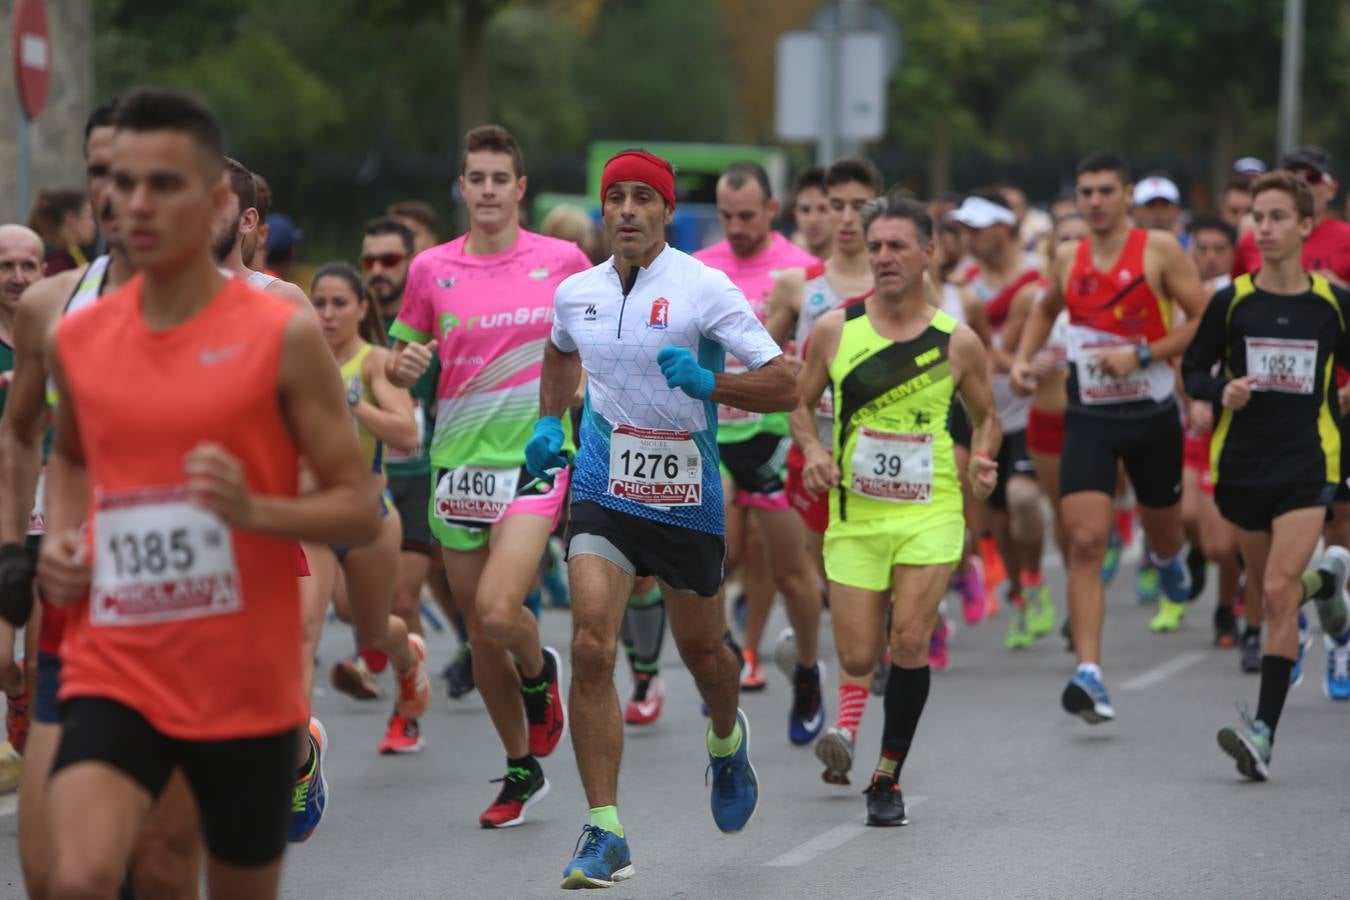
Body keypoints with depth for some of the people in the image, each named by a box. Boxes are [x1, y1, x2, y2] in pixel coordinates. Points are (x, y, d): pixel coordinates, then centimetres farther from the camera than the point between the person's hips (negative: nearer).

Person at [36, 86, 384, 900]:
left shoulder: (283, 338, -7)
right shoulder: (78, 341, 5)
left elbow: (361, 511, -6)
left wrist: (253, 510, -24)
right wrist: (60, 539, 6)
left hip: (247, 686, -2)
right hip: (113, 672, 2)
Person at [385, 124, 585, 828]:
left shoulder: (563, 261, 0)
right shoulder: (431, 269, 4)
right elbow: (401, 363, 14)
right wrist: (402, 365, -8)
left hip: (535, 459, -3)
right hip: (458, 464, 3)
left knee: (498, 612, -22)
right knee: (479, 635, 8)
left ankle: (540, 672, 13)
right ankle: (522, 771, 26)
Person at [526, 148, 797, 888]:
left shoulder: (705, 289, -12)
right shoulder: (574, 294, 2)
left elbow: (784, 385, -14)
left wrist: (706, 382, -28)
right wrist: (548, 421, 15)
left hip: (687, 499, -2)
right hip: (603, 494, 2)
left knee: (701, 650, 16)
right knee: (591, 648, -16)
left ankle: (727, 741, 53)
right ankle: (603, 834, -13)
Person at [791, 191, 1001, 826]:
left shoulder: (957, 342, -1)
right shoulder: (834, 330, 0)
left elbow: (985, 416, 13)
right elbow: (801, 404, 12)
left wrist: (983, 460, -7)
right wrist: (813, 452, -7)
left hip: (929, 513, -1)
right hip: (854, 514, 1)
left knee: (909, 643, -14)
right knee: (858, 661, -3)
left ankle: (888, 779, 1)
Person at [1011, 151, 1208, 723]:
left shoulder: (1159, 250, -8)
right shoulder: (1068, 258, 5)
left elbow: (1205, 320, -10)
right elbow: (1046, 308, 26)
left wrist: (1142, 355, -19)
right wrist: (1023, 357, 10)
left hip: (1151, 414, -1)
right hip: (1089, 417, 1)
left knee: (1162, 530, 18)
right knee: (1085, 542, -14)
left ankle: (1168, 562, 59)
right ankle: (1089, 673, -19)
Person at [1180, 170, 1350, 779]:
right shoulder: (1231, 302, 0)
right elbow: (1192, 370, 7)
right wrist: (1221, 391, -13)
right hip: (1243, 464, 2)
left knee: (1279, 593, -17)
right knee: (1274, 597, 14)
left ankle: (1264, 730, -18)